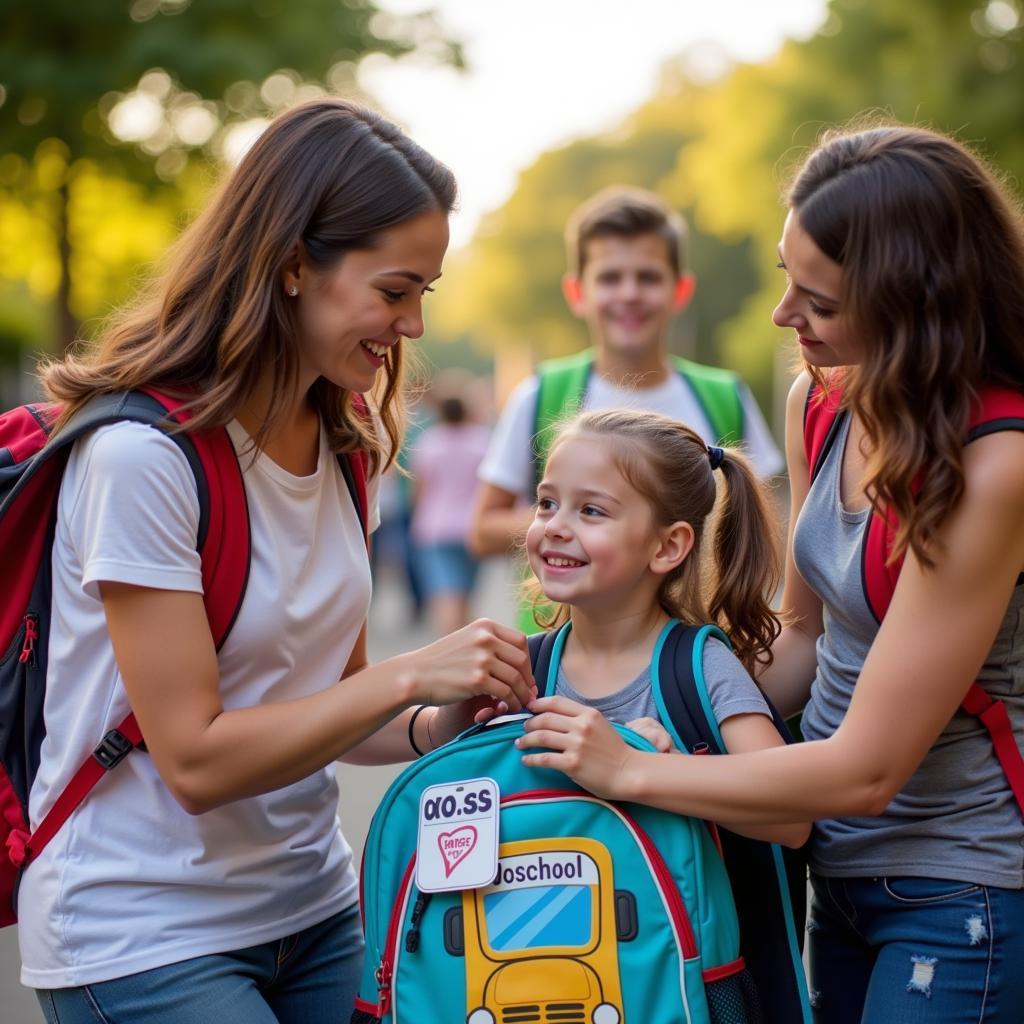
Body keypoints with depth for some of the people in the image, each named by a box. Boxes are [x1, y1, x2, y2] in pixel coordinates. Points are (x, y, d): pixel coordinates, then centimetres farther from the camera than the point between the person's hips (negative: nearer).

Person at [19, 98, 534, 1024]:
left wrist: (432, 728, -9)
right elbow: (195, 758, -20)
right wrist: (411, 676, -22)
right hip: (144, 938, -7)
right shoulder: (142, 454, -20)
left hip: (312, 906, 7)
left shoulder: (340, 442, 3)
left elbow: (322, 700, 9)